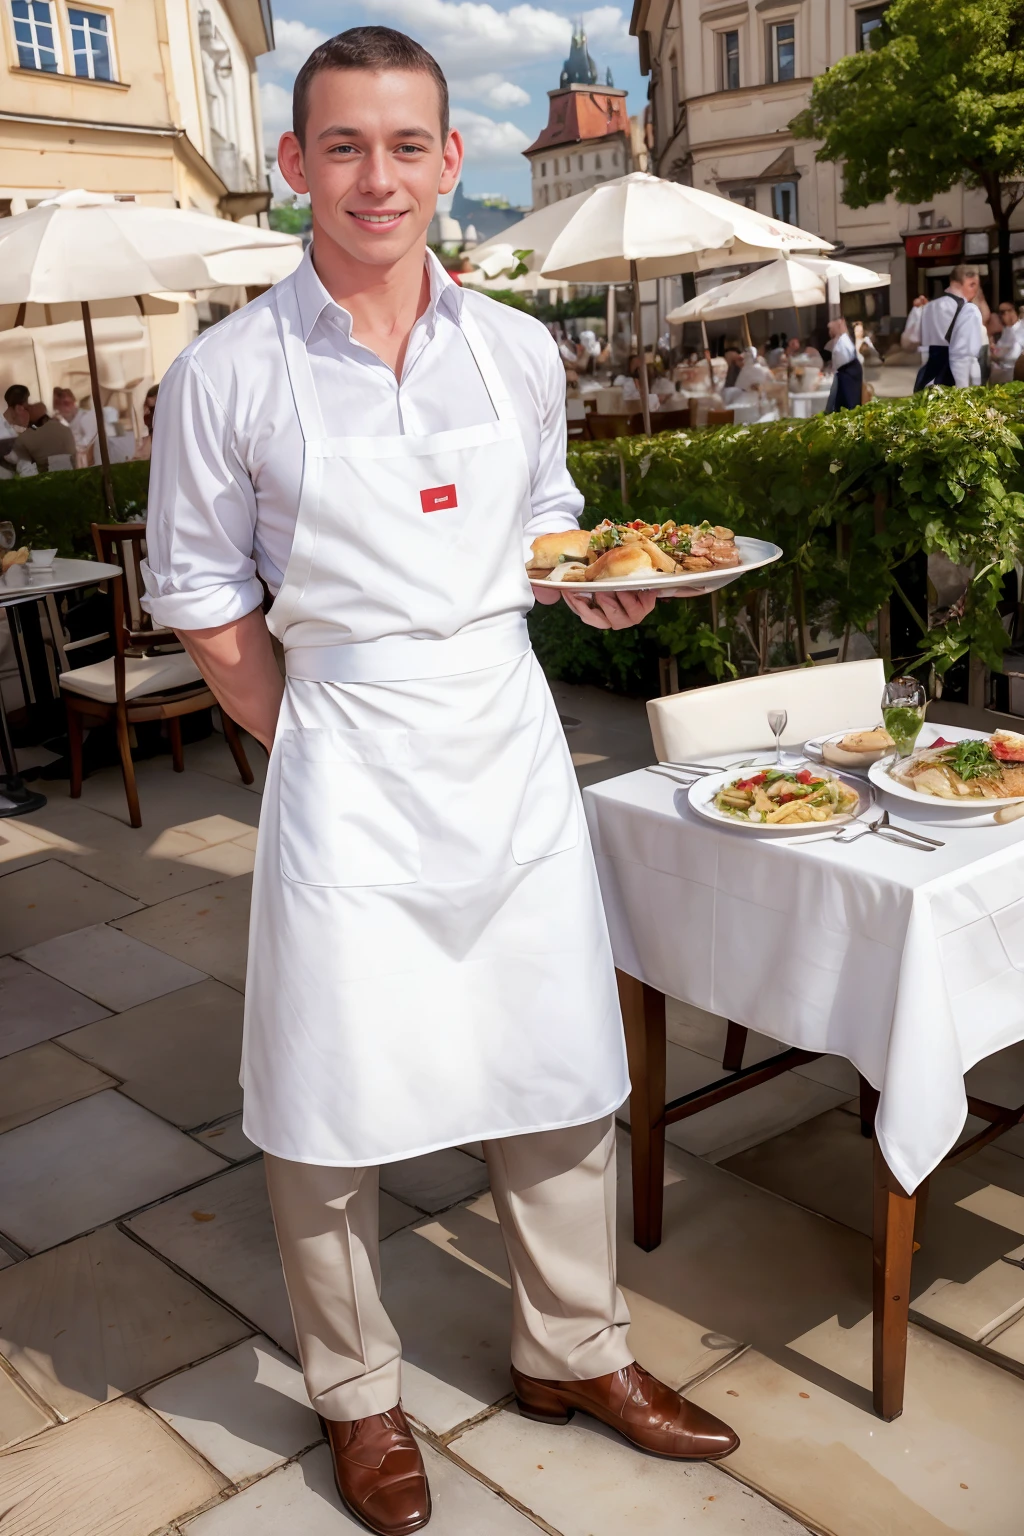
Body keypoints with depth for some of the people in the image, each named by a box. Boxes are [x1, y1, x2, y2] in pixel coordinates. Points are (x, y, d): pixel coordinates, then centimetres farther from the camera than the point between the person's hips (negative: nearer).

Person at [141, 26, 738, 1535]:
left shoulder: (517, 351, 5)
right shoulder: (227, 375, -6)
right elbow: (202, 603, -1)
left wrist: (602, 586, -3)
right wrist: (327, 747, -5)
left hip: (512, 745, 4)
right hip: (347, 770, -3)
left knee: (561, 1064, 13)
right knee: (331, 1097, 5)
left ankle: (574, 1352, 36)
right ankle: (359, 1395, 31)